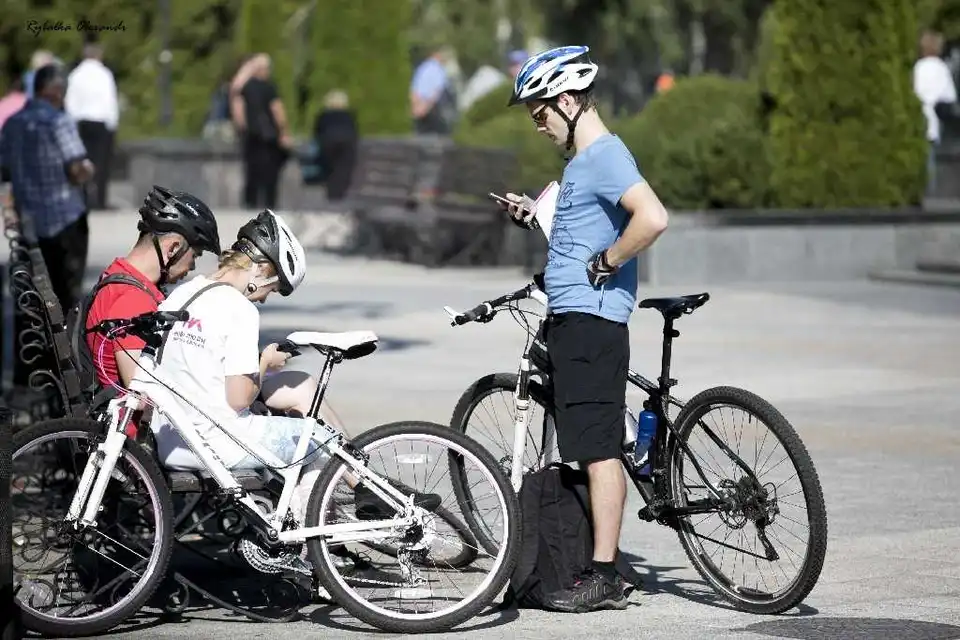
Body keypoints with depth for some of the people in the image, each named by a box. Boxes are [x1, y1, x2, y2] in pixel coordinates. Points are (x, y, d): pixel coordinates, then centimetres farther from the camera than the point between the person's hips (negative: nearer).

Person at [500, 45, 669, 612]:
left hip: (591, 319, -11)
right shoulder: (584, 161, 18)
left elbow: (653, 219, -28)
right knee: (584, 449, 12)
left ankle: (606, 576, -9)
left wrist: (606, 263, -18)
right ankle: (591, 562, 17)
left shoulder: (605, 157, -13)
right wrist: (535, 216, 15)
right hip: (572, 318, 11)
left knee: (599, 449, -9)